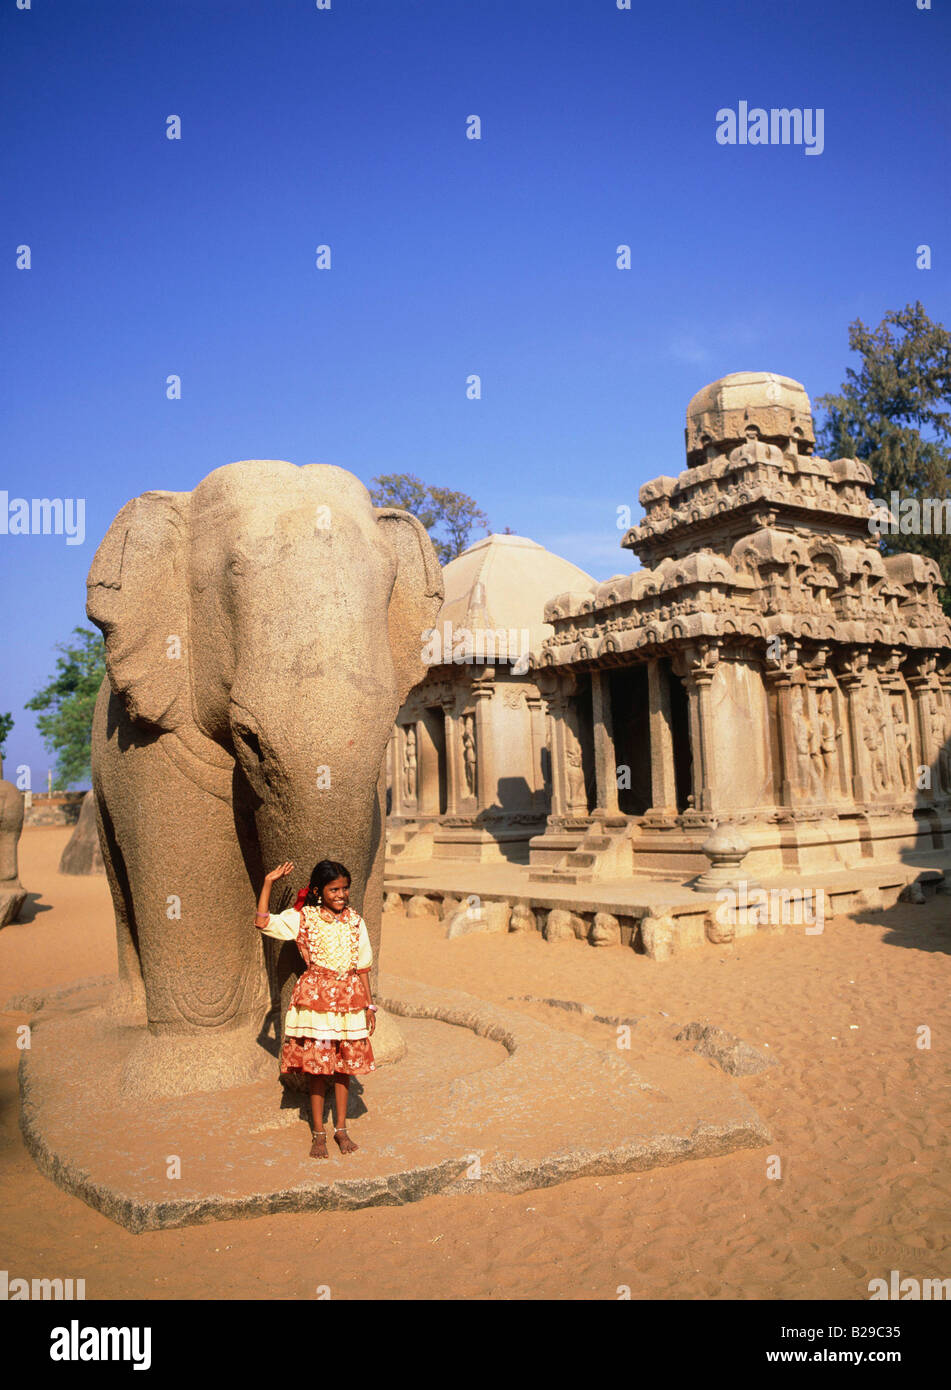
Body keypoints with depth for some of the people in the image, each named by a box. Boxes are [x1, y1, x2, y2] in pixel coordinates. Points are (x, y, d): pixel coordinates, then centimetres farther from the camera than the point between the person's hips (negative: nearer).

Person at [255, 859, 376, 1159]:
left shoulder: (355, 921, 4)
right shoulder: (303, 918, -4)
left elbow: (363, 966, 9)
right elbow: (263, 922, -14)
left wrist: (369, 1005, 8)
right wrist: (268, 882, -14)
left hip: (348, 999, 2)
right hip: (315, 998, -2)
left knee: (344, 1066, 10)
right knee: (316, 1065, 4)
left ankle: (341, 1129, 25)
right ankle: (319, 1133, 19)